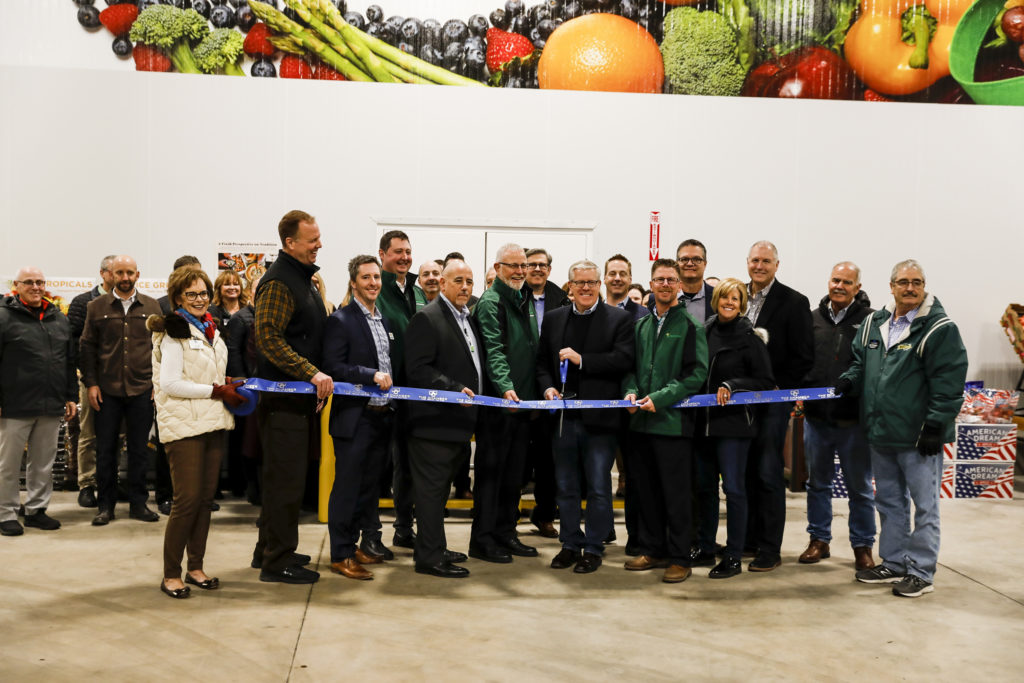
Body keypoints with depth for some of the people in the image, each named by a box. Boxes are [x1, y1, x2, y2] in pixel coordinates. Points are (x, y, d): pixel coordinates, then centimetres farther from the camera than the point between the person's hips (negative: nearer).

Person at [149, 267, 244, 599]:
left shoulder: (210, 330, 16)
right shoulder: (175, 331, -8)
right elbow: (170, 383, -16)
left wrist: (230, 387, 6)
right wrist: (218, 391, -15)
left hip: (211, 423, 8)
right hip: (183, 425, -7)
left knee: (206, 497, 9)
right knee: (187, 500, -7)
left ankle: (196, 567, 19)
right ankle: (170, 574, 5)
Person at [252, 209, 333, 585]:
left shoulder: (302, 278, 17)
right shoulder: (278, 282, -14)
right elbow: (269, 339, -23)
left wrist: (317, 377, 19)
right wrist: (312, 373, -25)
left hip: (298, 397, 10)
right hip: (283, 398, -10)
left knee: (284, 476, 17)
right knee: (286, 479, -4)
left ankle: (269, 549, 28)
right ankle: (277, 561, 6)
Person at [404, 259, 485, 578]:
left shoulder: (469, 319, 17)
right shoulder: (426, 319, -11)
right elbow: (418, 369, -19)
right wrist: (456, 389, -25)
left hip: (460, 423, 9)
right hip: (435, 422, -9)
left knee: (440, 488, 17)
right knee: (431, 488, -2)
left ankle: (435, 548, 28)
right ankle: (429, 557, 5)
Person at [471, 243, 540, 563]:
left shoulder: (526, 301, 16)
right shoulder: (489, 302, -10)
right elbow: (493, 351, -22)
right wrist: (506, 388, -34)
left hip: (522, 402, 8)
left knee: (513, 471, 14)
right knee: (490, 470, -1)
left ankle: (506, 531, 24)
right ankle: (483, 539, 8)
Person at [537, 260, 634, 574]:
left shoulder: (619, 318, -1)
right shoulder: (553, 318, 11)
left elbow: (624, 360, -14)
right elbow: (542, 361, 15)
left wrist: (582, 359, -17)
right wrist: (547, 386, -3)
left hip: (599, 417, -4)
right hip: (563, 415, 4)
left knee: (598, 487, 5)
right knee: (566, 487, 13)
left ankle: (593, 548, 17)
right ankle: (570, 544, 26)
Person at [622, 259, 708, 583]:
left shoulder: (690, 326, -3)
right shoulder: (641, 326, 15)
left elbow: (697, 374, -9)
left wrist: (660, 398, -16)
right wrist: (631, 392, -2)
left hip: (674, 420, -5)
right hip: (641, 422, 6)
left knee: (676, 494, 0)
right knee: (646, 491, 12)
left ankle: (679, 558, 10)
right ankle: (651, 550, 25)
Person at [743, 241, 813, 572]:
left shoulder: (794, 302, -4)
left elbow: (804, 357, -7)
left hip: (773, 399, -5)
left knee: (768, 473, -3)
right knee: (746, 471, 11)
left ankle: (770, 548, 6)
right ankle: (750, 538, 22)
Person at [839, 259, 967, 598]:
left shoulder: (939, 328, -10)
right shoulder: (875, 323, 9)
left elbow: (948, 380, -13)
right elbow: (862, 362, 22)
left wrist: (936, 424, -17)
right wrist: (851, 380, 1)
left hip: (919, 438, -7)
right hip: (881, 434, 7)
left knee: (924, 506, 4)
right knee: (889, 502, 17)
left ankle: (921, 573, 14)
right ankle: (893, 563, 30)